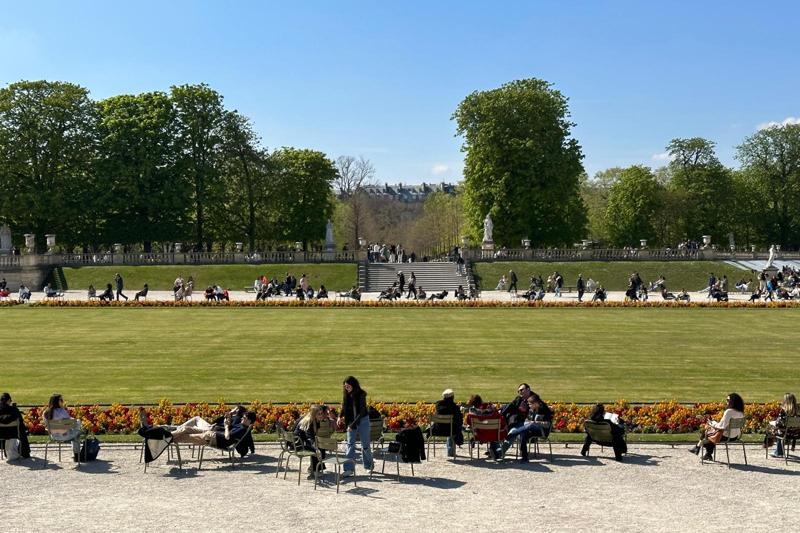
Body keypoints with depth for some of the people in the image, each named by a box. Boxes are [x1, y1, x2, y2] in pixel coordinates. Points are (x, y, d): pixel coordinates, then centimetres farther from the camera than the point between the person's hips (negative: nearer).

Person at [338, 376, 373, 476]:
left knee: (365, 444, 7)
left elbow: (361, 412, -21)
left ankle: (369, 465, 27)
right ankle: (349, 469, -7)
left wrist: (353, 424, -26)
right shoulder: (346, 395, -3)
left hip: (362, 420, -4)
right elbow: (344, 407, 6)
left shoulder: (361, 395, -18)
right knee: (350, 444, -5)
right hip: (351, 421, 4)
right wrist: (340, 416, -13)